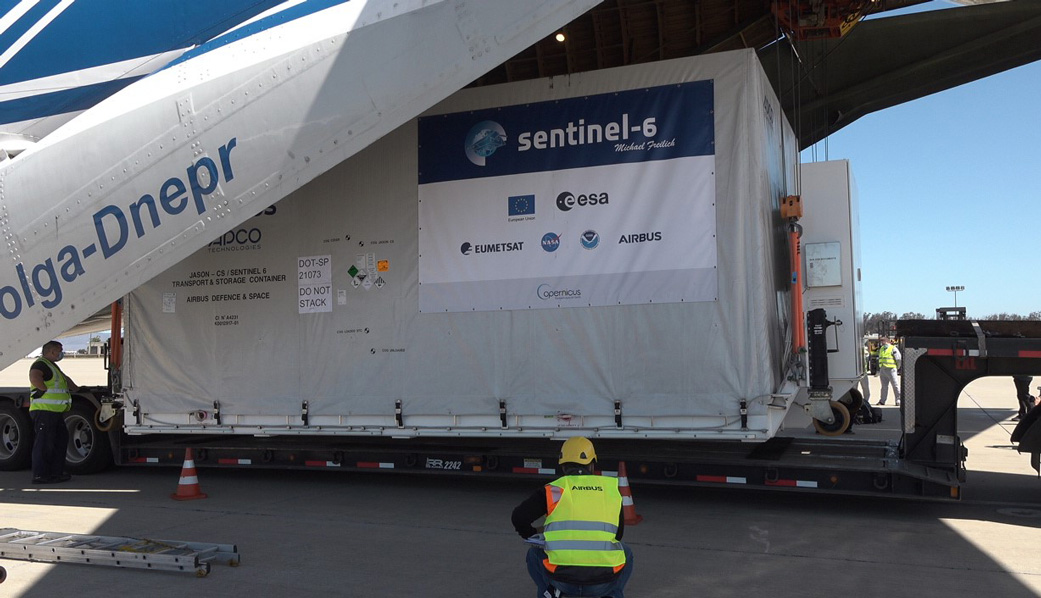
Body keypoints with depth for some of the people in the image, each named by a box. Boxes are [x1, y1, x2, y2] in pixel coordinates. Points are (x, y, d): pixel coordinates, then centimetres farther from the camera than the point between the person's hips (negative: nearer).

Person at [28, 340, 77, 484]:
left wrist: (78, 389, 34)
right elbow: (34, 377, -30)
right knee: (44, 443, -8)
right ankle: (39, 475, -4)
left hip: (56, 412, 11)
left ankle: (56, 472, 20)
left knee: (61, 440, 13)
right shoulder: (40, 364, -10)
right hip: (44, 411, -11)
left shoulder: (53, 366, 24)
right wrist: (46, 390, -22)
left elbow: (65, 379, 39)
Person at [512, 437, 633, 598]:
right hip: (603, 582, 1)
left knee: (534, 554, 30)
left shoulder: (554, 489, 6)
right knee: (626, 554, 32)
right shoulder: (612, 487, 11)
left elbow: (519, 517, 3)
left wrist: (533, 538, 24)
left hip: (561, 579, -1)